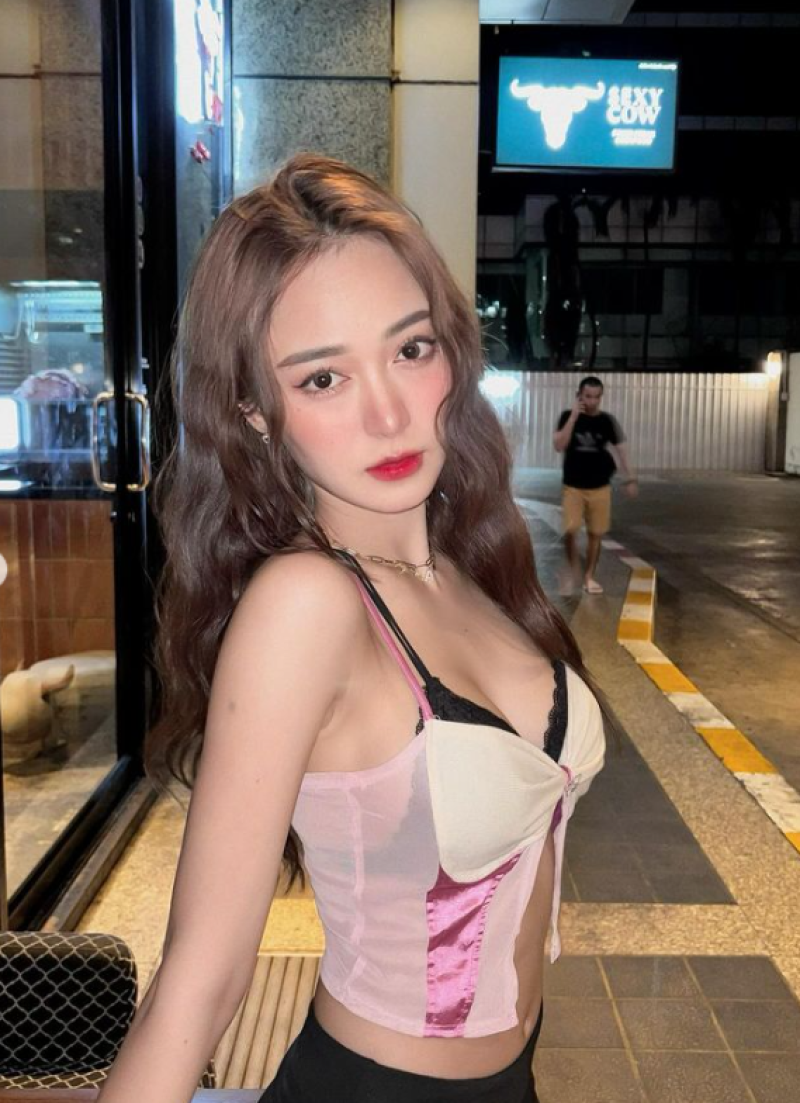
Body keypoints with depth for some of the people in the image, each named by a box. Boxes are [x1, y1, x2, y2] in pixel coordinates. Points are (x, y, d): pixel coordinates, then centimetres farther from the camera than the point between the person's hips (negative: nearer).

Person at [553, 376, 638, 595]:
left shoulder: (607, 421, 0)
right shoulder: (567, 417, -3)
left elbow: (621, 449, 3)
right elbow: (559, 446, -16)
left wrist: (630, 479, -5)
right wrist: (574, 416, -19)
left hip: (600, 487, 2)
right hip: (572, 486, -1)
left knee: (595, 534, 6)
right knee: (570, 531, -13)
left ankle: (589, 576, 22)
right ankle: (573, 569, 11)